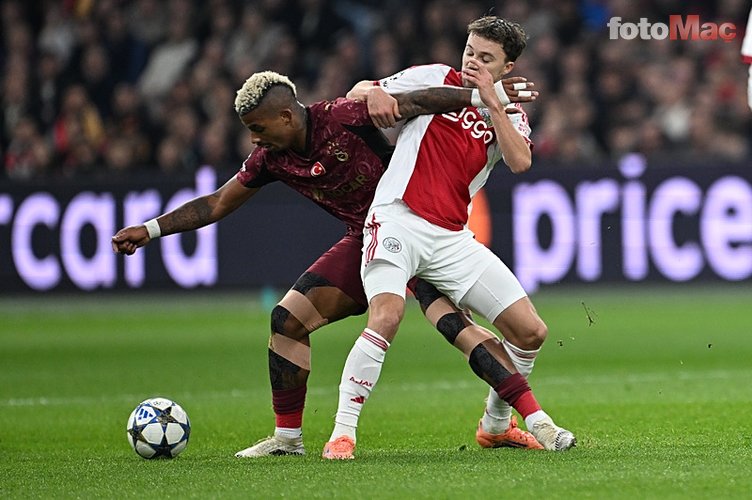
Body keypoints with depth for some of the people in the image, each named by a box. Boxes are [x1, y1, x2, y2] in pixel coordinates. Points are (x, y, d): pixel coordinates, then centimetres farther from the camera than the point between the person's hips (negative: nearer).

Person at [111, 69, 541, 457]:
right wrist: (149, 230, 2)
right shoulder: (272, 159, -2)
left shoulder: (345, 118, -22)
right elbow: (217, 204, 7)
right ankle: (288, 438, 9)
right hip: (365, 241, 6)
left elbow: (414, 103, -24)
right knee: (288, 318, -2)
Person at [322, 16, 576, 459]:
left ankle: (496, 424, 24)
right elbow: (360, 92, 10)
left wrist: (491, 101, -8)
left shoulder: (510, 115, 16)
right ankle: (342, 433, -23)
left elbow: (520, 162, -6)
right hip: (398, 219, -5)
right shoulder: (436, 78, 7)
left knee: (531, 331, 2)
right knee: (386, 318, -30)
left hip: (451, 239, 5)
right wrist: (373, 94, -14)